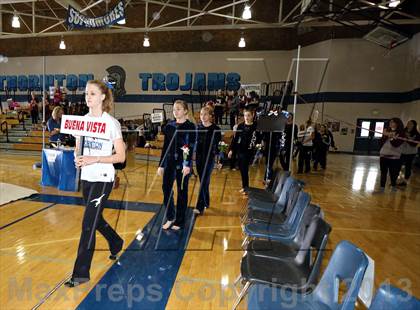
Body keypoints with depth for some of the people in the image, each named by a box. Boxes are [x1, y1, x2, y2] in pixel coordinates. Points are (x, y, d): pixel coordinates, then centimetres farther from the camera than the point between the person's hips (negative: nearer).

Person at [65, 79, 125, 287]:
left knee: (88, 225, -4)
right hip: (86, 178, 7)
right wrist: (78, 159, -8)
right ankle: (116, 243, 46)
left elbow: (121, 156, -13)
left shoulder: (111, 123, -12)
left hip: (103, 179, -7)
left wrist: (95, 159, -23)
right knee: (95, 219, 20)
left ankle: (81, 273, 12)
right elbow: (78, 148, 14)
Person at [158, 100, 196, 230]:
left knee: (182, 192, 6)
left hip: (183, 163, -4)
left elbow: (191, 148, -11)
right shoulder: (169, 126, 7)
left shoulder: (190, 127, -5)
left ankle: (179, 221, 21)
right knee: (166, 189, 5)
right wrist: (161, 164, 8)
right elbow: (165, 146, 10)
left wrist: (188, 165, -21)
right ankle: (170, 217, 25)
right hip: (169, 162, 4)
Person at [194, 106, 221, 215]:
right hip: (199, 157, 4)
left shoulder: (215, 129, -6)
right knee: (203, 182, 14)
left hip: (209, 158, -4)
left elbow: (219, 145, -4)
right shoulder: (198, 128, 5)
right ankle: (206, 202, 31)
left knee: (204, 182, -7)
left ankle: (200, 207, -4)